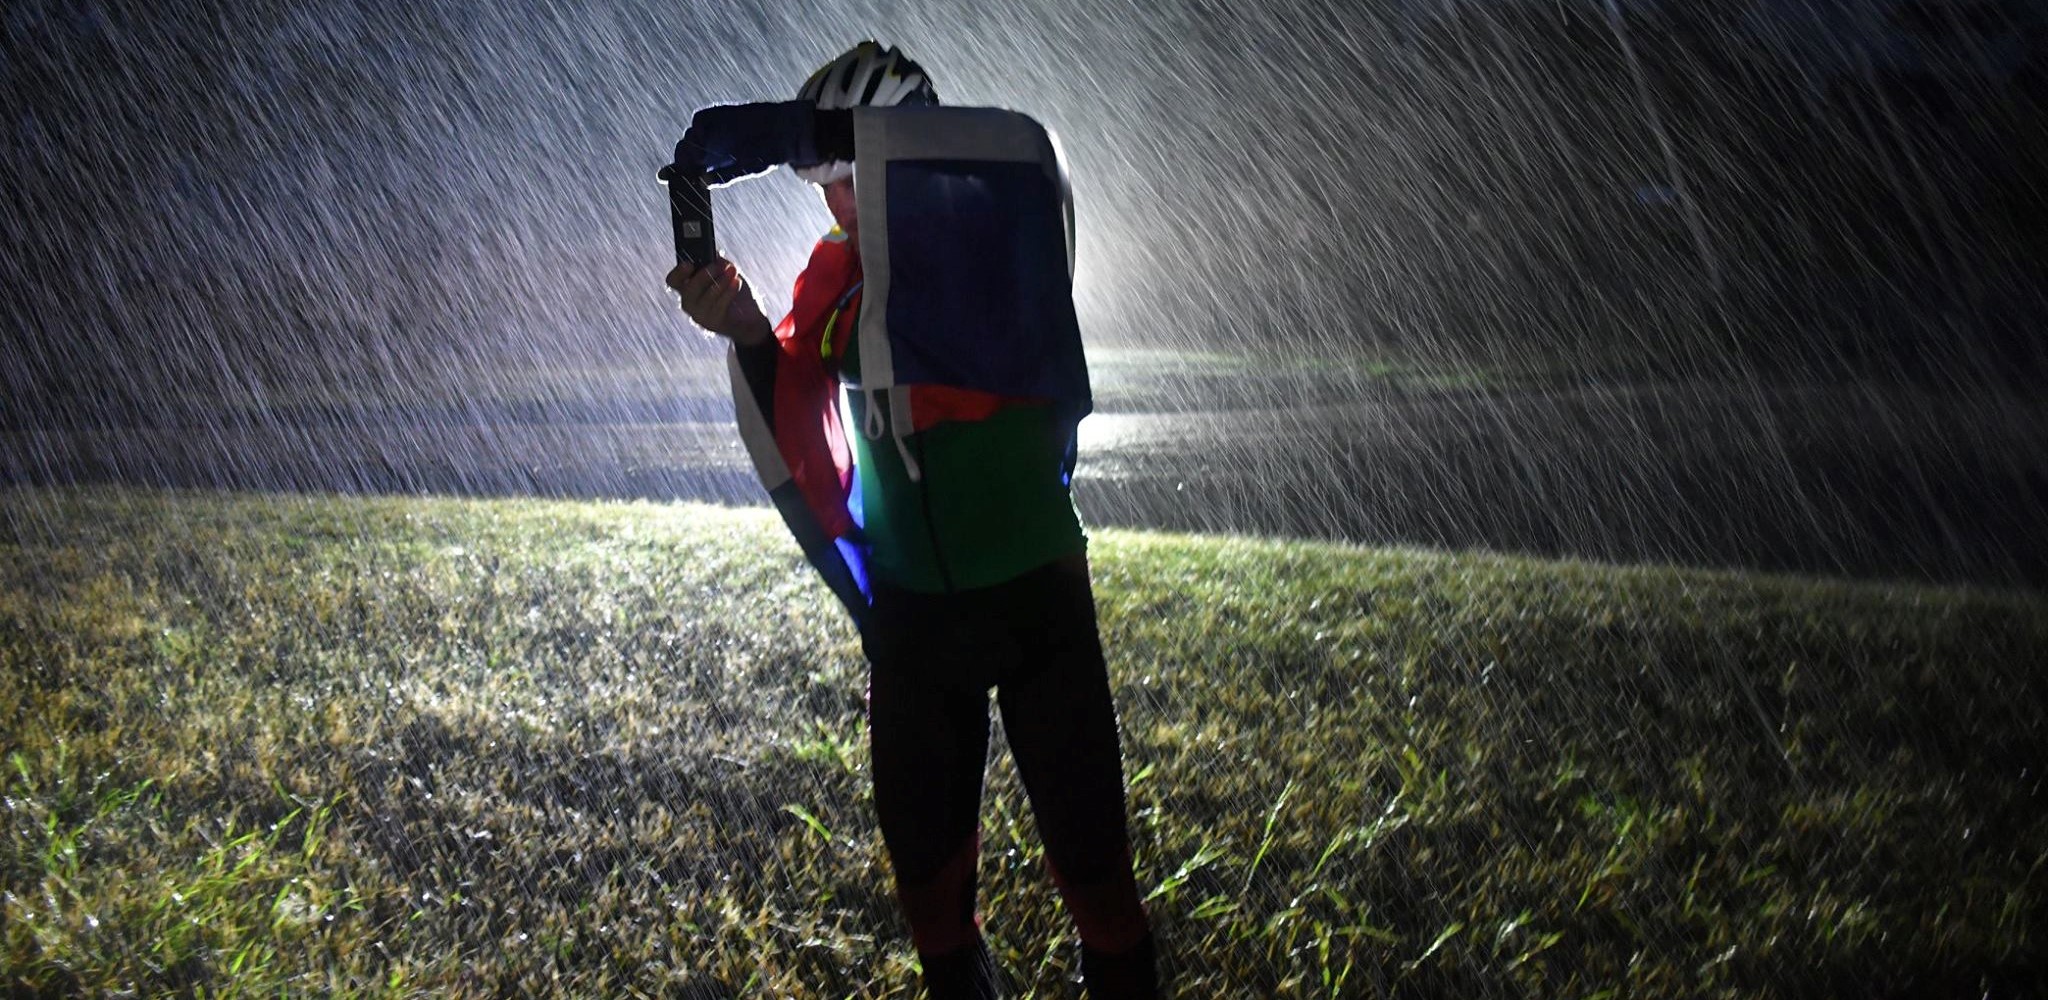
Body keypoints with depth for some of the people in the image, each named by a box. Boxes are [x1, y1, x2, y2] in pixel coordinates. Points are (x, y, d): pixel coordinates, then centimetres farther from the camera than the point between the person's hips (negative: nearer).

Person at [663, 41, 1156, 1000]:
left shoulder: (994, 243, -8)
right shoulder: (834, 277, 4)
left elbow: (1021, 148, -28)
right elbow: (800, 430, -3)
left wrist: (791, 130, -30)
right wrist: (748, 333, -24)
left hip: (1033, 589, -4)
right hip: (907, 604, 4)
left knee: (1082, 822, 6)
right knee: (920, 831, 15)